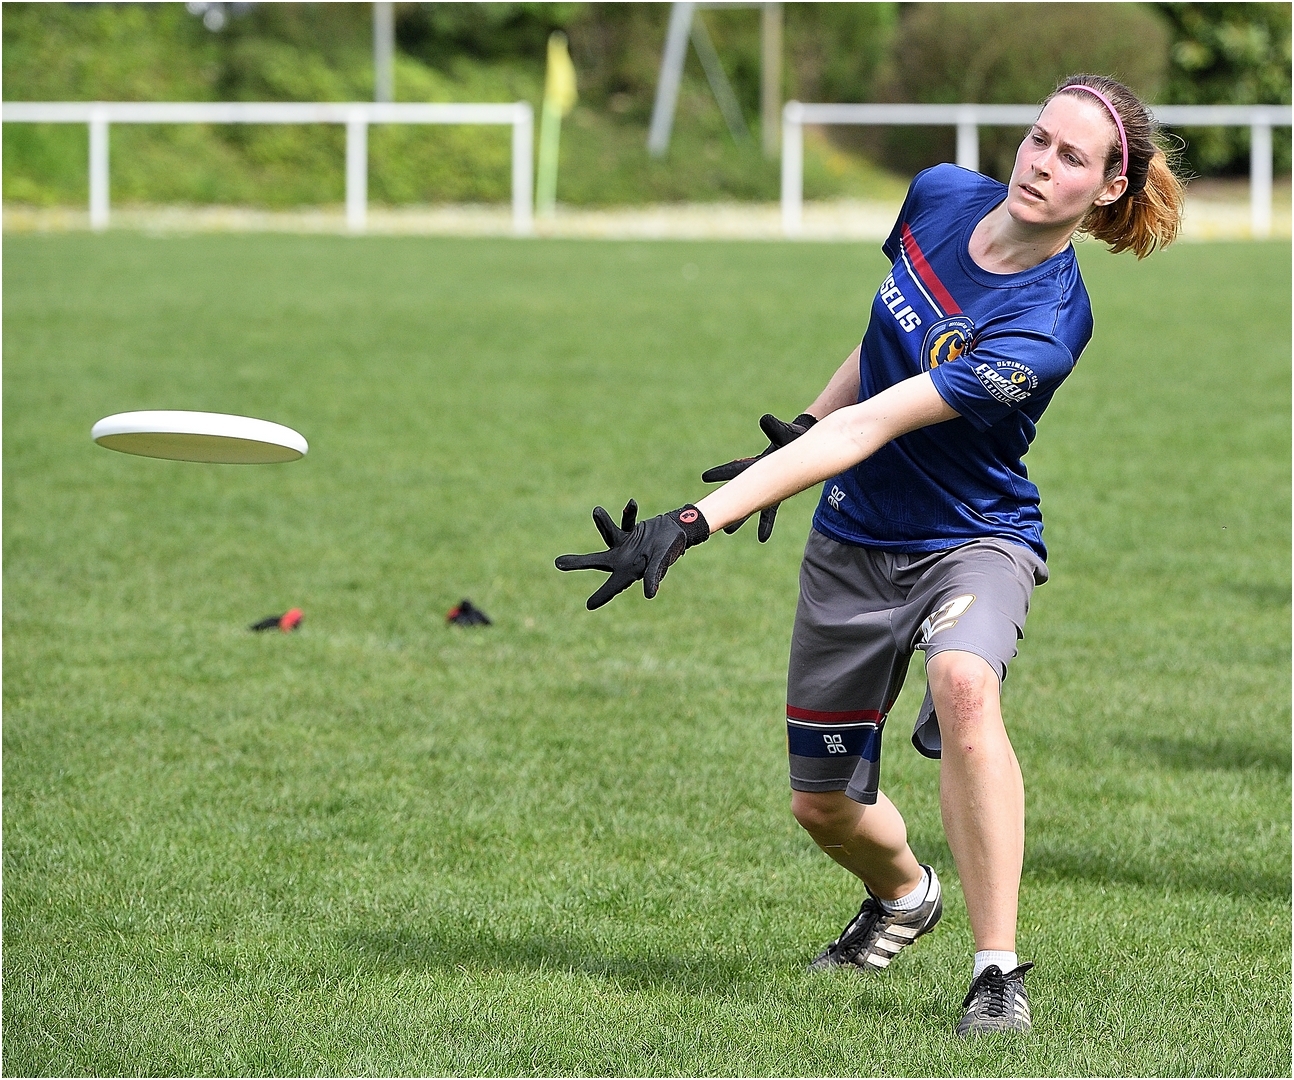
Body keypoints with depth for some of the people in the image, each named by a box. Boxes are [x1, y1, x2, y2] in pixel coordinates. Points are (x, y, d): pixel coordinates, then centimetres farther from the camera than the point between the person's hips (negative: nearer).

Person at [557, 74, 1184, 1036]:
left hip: (973, 541, -6)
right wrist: (809, 427, 18)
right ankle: (905, 897, 49)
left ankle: (998, 972, -32)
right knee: (823, 804, 12)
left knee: (963, 683, -39)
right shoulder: (940, 195, -9)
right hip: (854, 544, 6)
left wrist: (697, 522, -39)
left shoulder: (1044, 328, -29)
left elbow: (866, 431, -35)